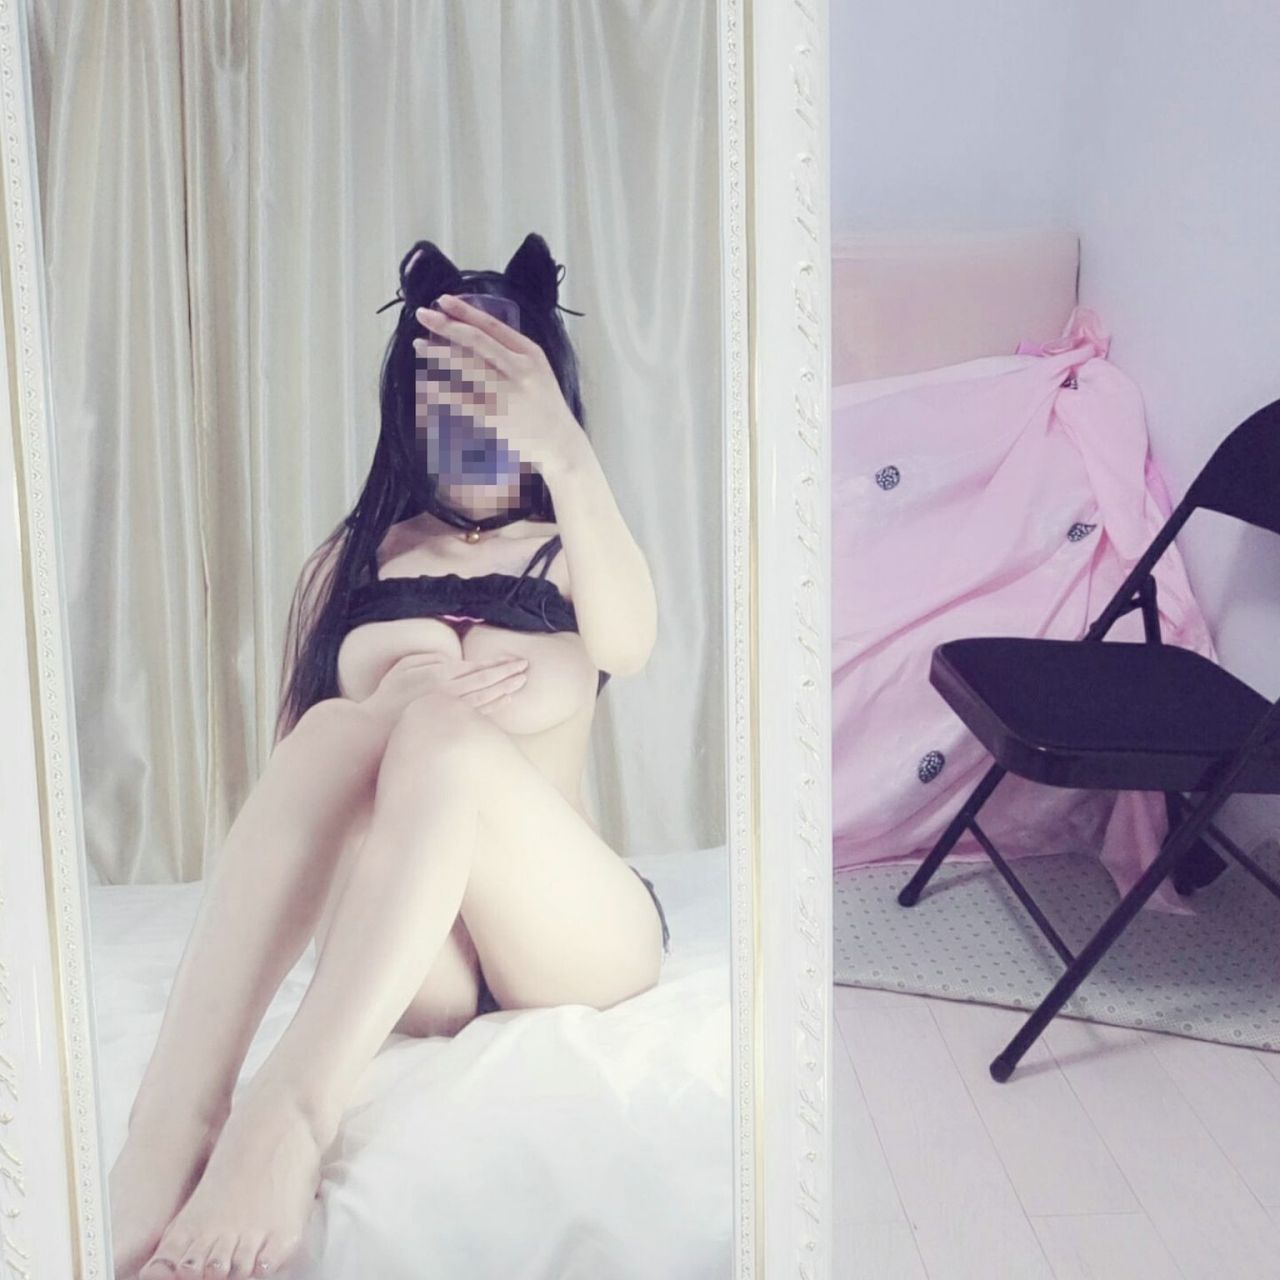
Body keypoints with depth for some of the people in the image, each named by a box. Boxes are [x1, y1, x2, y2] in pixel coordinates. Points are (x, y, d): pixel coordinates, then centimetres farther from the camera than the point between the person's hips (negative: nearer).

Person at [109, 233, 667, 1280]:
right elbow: (294, 757, 7)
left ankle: (288, 1116, -43)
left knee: (443, 734, -31)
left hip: (570, 933, -1)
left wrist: (564, 455, -34)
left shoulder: (571, 552, 12)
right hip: (397, 954, 2)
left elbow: (629, 644, -15)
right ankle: (173, 1124, -43)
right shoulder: (356, 556, 18)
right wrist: (387, 708, -15)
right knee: (343, 729, -29)